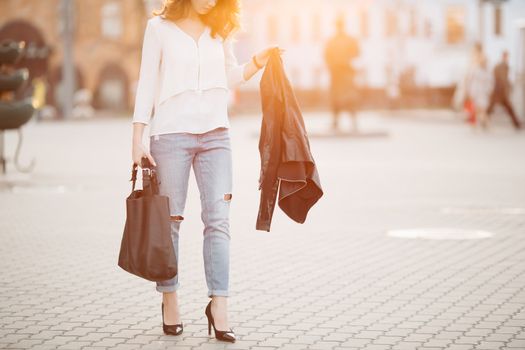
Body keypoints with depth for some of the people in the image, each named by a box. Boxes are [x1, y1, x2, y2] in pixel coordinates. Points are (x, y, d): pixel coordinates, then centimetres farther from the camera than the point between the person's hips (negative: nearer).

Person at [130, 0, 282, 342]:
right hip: (171, 134, -3)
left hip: (215, 134, 3)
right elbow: (147, 83, 0)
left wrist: (257, 62, 0)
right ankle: (170, 300, 16)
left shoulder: (220, 29, 11)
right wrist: (138, 140, -5)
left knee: (218, 220, -5)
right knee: (169, 220, 3)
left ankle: (219, 307, -5)